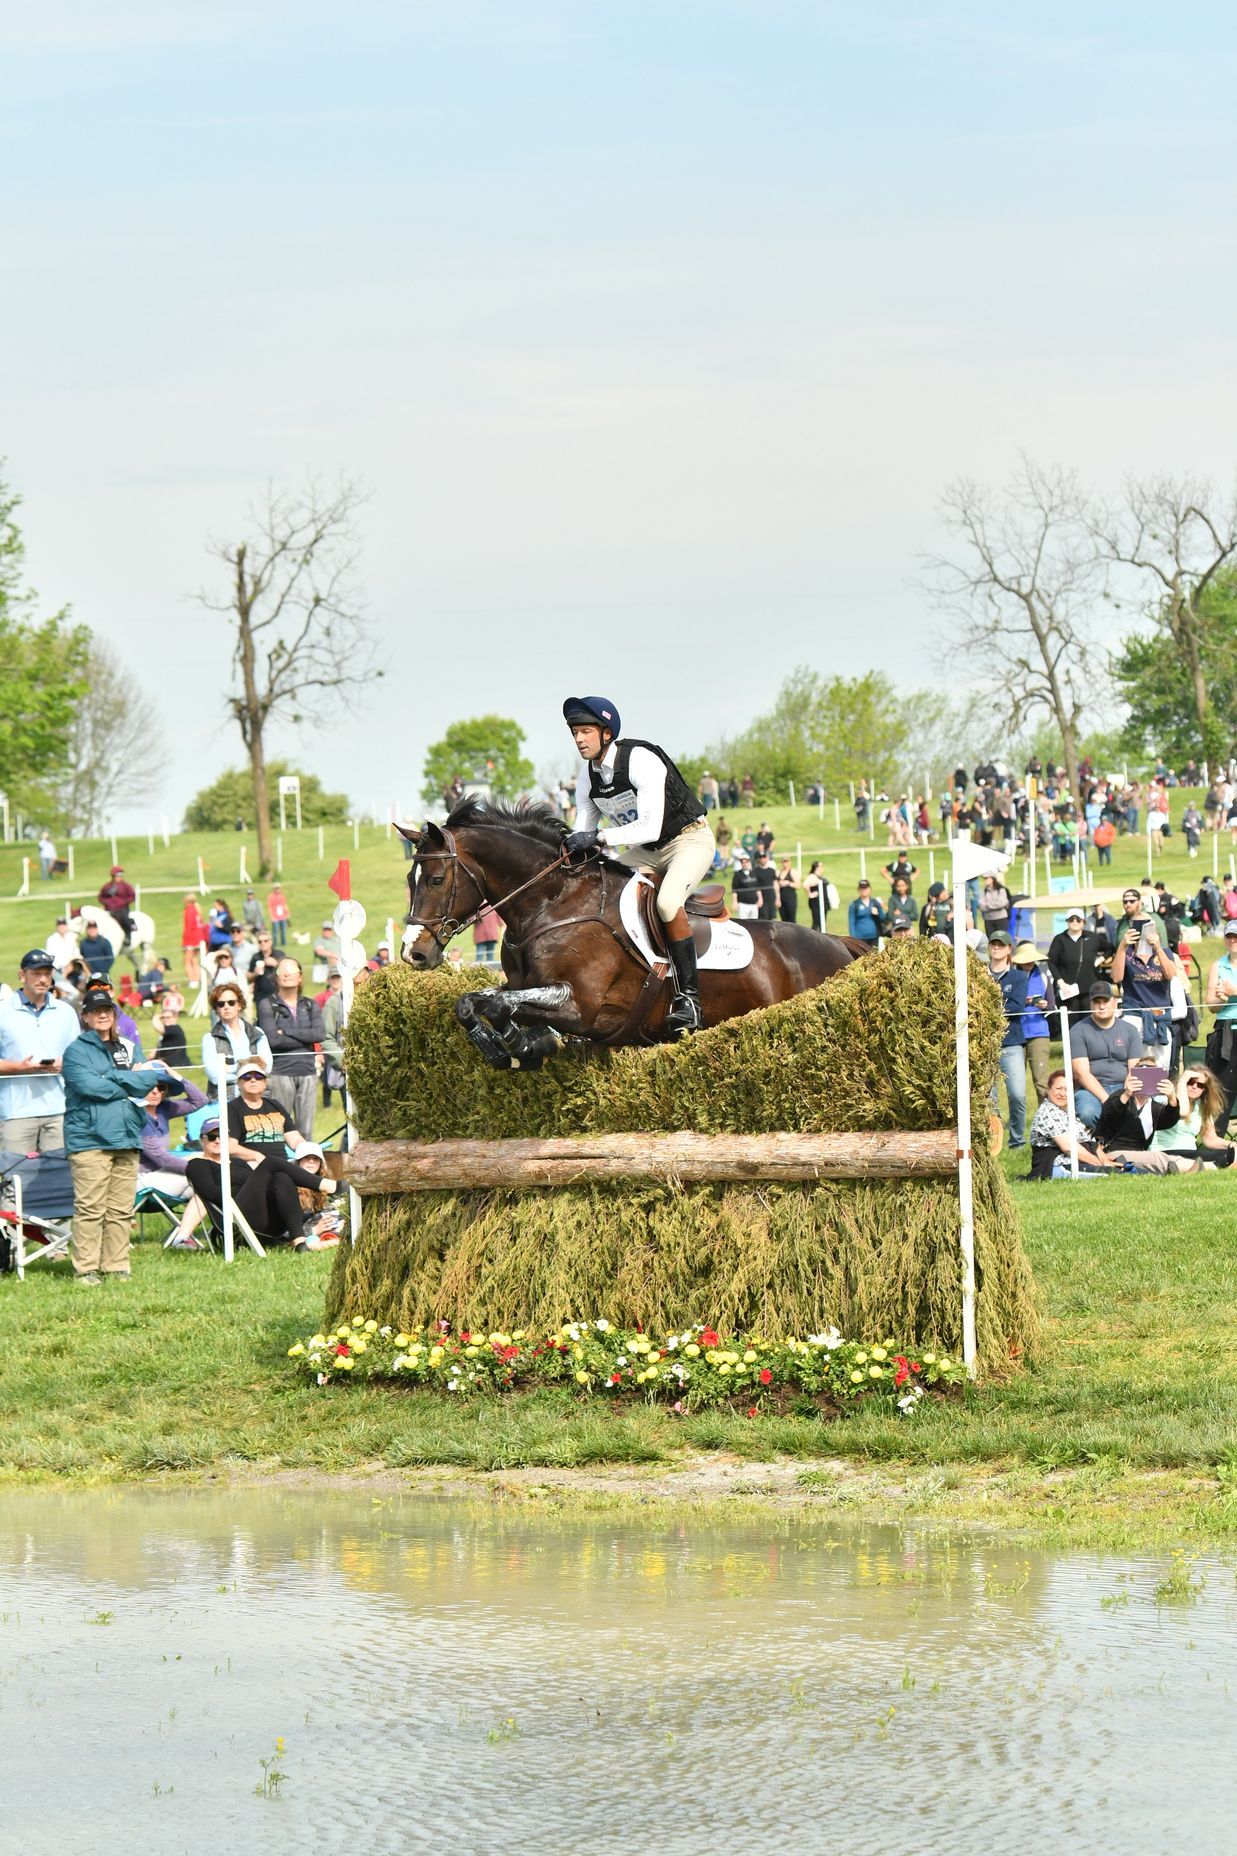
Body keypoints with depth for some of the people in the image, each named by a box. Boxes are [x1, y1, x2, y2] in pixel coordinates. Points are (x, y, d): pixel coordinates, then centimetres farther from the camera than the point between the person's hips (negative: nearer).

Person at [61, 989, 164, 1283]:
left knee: (122, 1210, 4)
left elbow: (151, 1079, 10)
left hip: (127, 1137, 6)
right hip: (89, 1138, -6)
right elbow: (87, 1085, -13)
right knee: (90, 1209, -10)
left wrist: (113, 1080, -6)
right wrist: (127, 1087, -3)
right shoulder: (77, 1050, 3)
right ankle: (86, 1269, -7)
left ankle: (117, 1267, 9)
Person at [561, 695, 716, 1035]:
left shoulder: (641, 761, -26)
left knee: (667, 901, -33)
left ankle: (689, 998, -29)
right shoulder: (588, 777, -4)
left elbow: (650, 827, -34)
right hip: (644, 853, 8)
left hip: (690, 839, -8)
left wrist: (599, 837, -40)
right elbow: (584, 830, 1)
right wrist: (571, 848, -22)